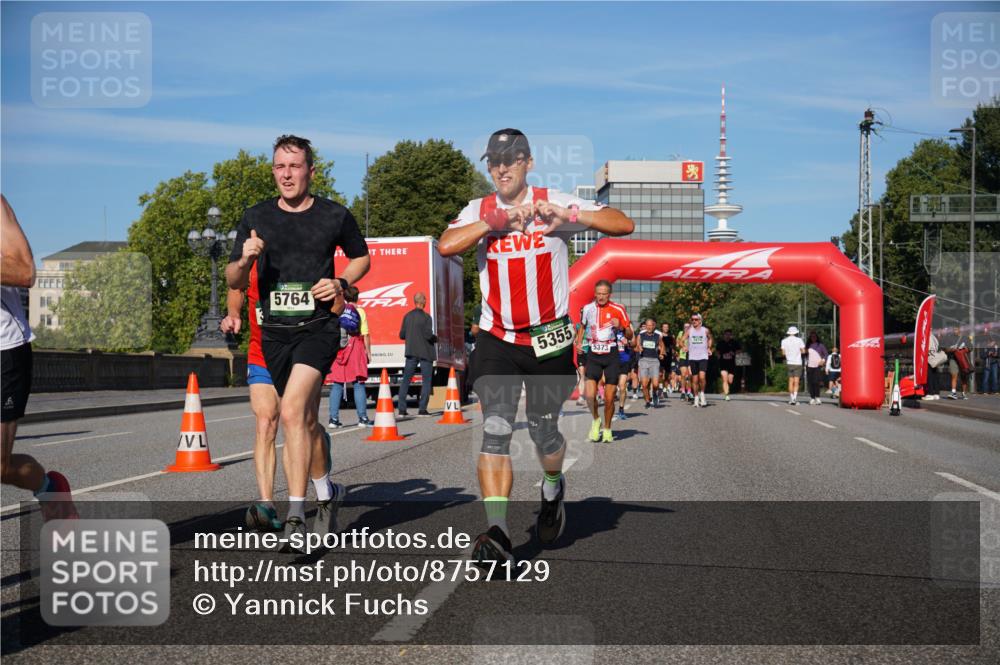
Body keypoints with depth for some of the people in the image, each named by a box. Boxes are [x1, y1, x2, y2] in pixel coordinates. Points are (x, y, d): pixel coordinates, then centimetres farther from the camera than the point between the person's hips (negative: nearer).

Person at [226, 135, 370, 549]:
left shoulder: (335, 216, 0)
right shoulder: (256, 218, 4)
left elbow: (361, 257, 16)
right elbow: (233, 281, 6)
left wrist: (342, 283, -4)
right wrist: (245, 259, -16)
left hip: (318, 328, -4)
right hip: (275, 332, 4)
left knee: (292, 412, -22)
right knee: (306, 421, 13)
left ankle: (296, 517, -19)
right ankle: (326, 494, 37)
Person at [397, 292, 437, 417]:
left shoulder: (407, 316, 4)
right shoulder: (426, 317, -12)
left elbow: (402, 335, 5)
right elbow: (429, 335, -18)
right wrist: (435, 338, 2)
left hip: (411, 352, 5)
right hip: (425, 352, -5)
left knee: (406, 380, 9)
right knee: (426, 381, 3)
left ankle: (402, 409, 5)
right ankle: (422, 409, -2)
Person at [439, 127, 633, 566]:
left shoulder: (554, 203, -2)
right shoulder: (479, 211, 4)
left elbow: (623, 225, -12)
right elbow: (446, 246, -16)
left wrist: (569, 216, -25)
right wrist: (496, 220, -21)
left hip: (550, 338, -1)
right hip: (496, 340, 1)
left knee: (543, 430, 6)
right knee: (495, 430, -12)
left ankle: (553, 488, 40)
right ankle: (496, 533, -14)